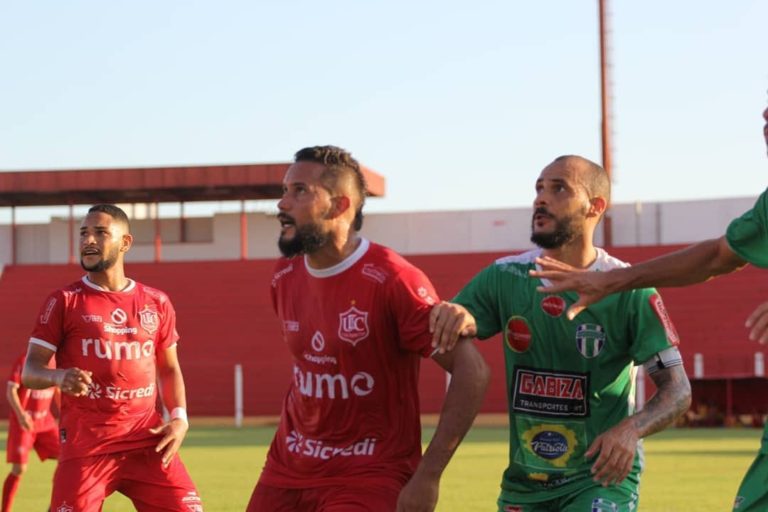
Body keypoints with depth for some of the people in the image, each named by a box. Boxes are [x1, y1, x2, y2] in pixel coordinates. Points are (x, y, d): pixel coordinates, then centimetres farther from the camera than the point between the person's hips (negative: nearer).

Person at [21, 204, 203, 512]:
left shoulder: (156, 303, 11)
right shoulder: (65, 301, 1)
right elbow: (29, 371, -2)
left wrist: (179, 417, 4)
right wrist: (58, 376, -24)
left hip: (148, 440, 3)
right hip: (86, 443, -3)